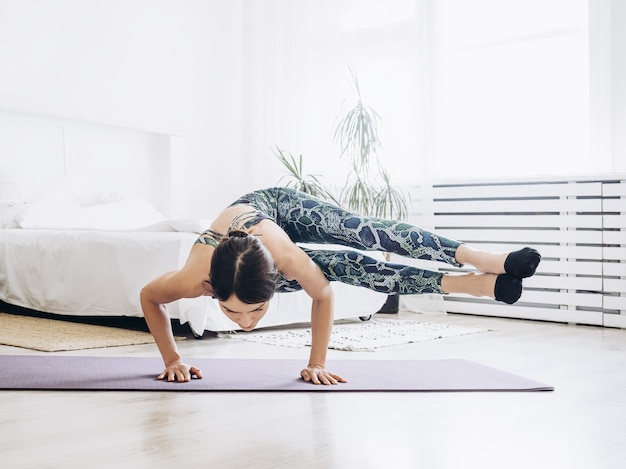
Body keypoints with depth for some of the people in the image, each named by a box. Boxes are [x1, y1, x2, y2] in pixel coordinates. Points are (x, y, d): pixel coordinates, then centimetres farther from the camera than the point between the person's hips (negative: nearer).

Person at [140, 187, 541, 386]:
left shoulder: (289, 259, -44)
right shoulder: (195, 279, -44)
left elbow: (323, 295, -22)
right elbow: (149, 297, -21)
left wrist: (318, 362, -18)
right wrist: (172, 359, -22)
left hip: (277, 206, -1)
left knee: (368, 235, -23)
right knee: (349, 266, -12)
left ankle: (480, 259, -21)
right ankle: (466, 284, -5)